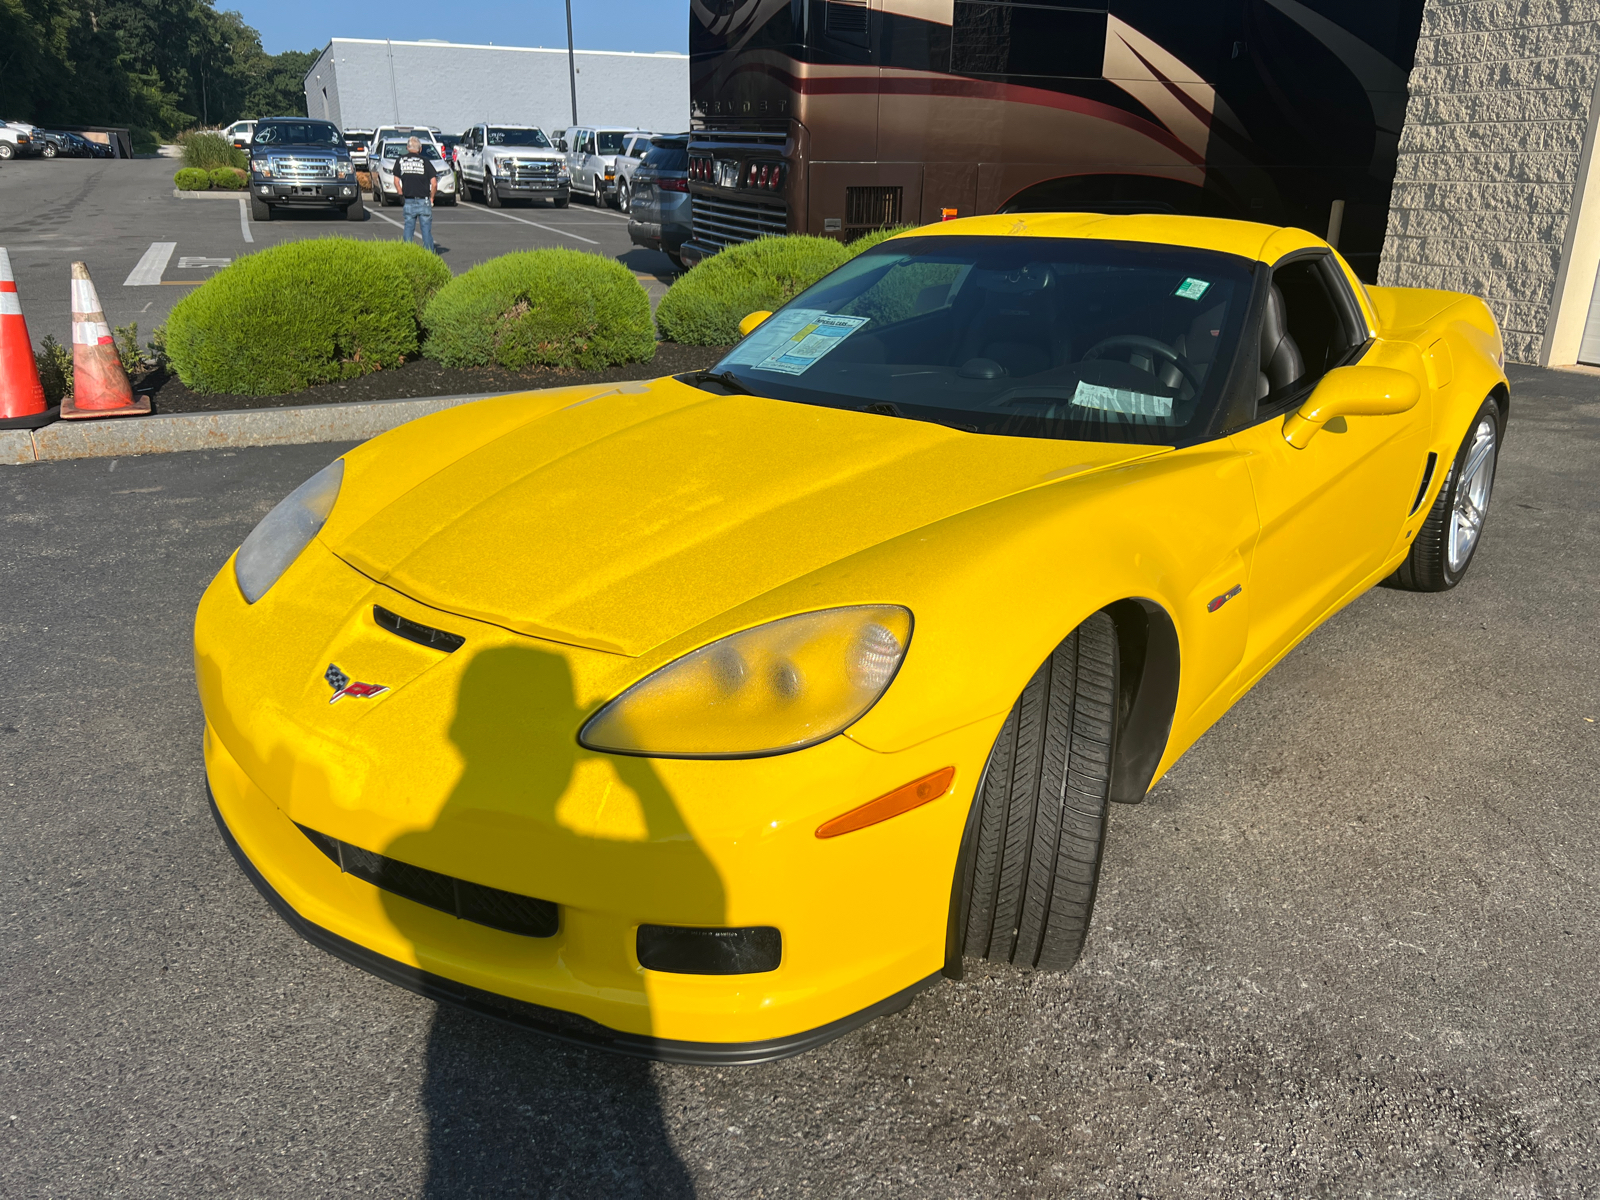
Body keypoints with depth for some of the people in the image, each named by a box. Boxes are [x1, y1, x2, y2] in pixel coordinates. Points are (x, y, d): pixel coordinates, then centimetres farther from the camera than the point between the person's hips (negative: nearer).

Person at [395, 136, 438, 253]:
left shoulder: (400, 160, 5)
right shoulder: (425, 162, -1)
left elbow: (396, 180, 9)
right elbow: (434, 183, -6)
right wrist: (431, 197, 7)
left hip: (409, 201, 2)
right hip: (424, 201, -1)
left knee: (408, 226, 9)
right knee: (426, 227, 4)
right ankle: (429, 251, 4)